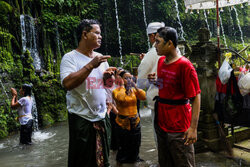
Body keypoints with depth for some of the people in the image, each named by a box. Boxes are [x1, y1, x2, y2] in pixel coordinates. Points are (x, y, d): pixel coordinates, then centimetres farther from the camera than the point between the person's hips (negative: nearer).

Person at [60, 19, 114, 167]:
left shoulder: (100, 57, 10)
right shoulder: (70, 57, -9)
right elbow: (67, 84, -25)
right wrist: (91, 65, -26)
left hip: (102, 117, 6)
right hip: (81, 118, -6)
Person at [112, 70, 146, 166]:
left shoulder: (134, 90, 5)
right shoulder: (116, 91, -8)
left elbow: (143, 97, -11)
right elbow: (120, 98, -30)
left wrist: (135, 86, -19)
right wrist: (122, 85, -23)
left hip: (135, 122, 4)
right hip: (122, 123, -4)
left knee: (135, 146, 16)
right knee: (123, 148, 6)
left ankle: (133, 161, 35)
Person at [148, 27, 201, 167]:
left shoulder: (184, 65, -17)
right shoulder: (161, 61, 6)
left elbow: (196, 97, -18)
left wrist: (193, 128, -22)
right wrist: (155, 81, -1)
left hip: (178, 127, -7)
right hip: (161, 122, 8)